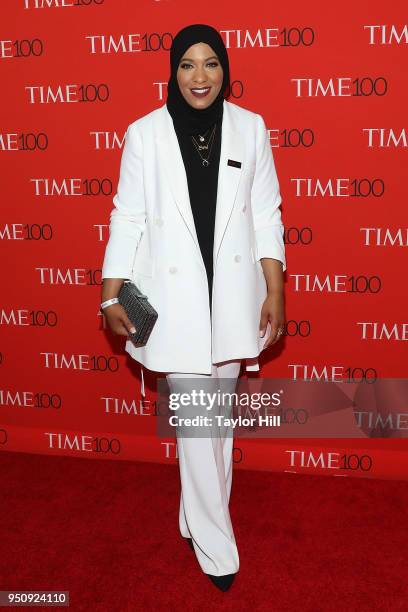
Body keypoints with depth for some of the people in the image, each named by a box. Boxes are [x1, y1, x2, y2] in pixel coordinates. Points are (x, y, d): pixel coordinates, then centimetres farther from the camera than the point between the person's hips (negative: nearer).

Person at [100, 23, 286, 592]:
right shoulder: (144, 133, -2)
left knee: (219, 412, 13)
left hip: (233, 292, 2)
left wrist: (275, 291, -1)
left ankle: (200, 515, 35)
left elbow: (266, 215, 3)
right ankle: (217, 549, 18)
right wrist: (111, 294, -3)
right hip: (174, 295, -2)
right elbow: (127, 216, 0)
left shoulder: (250, 127, 2)